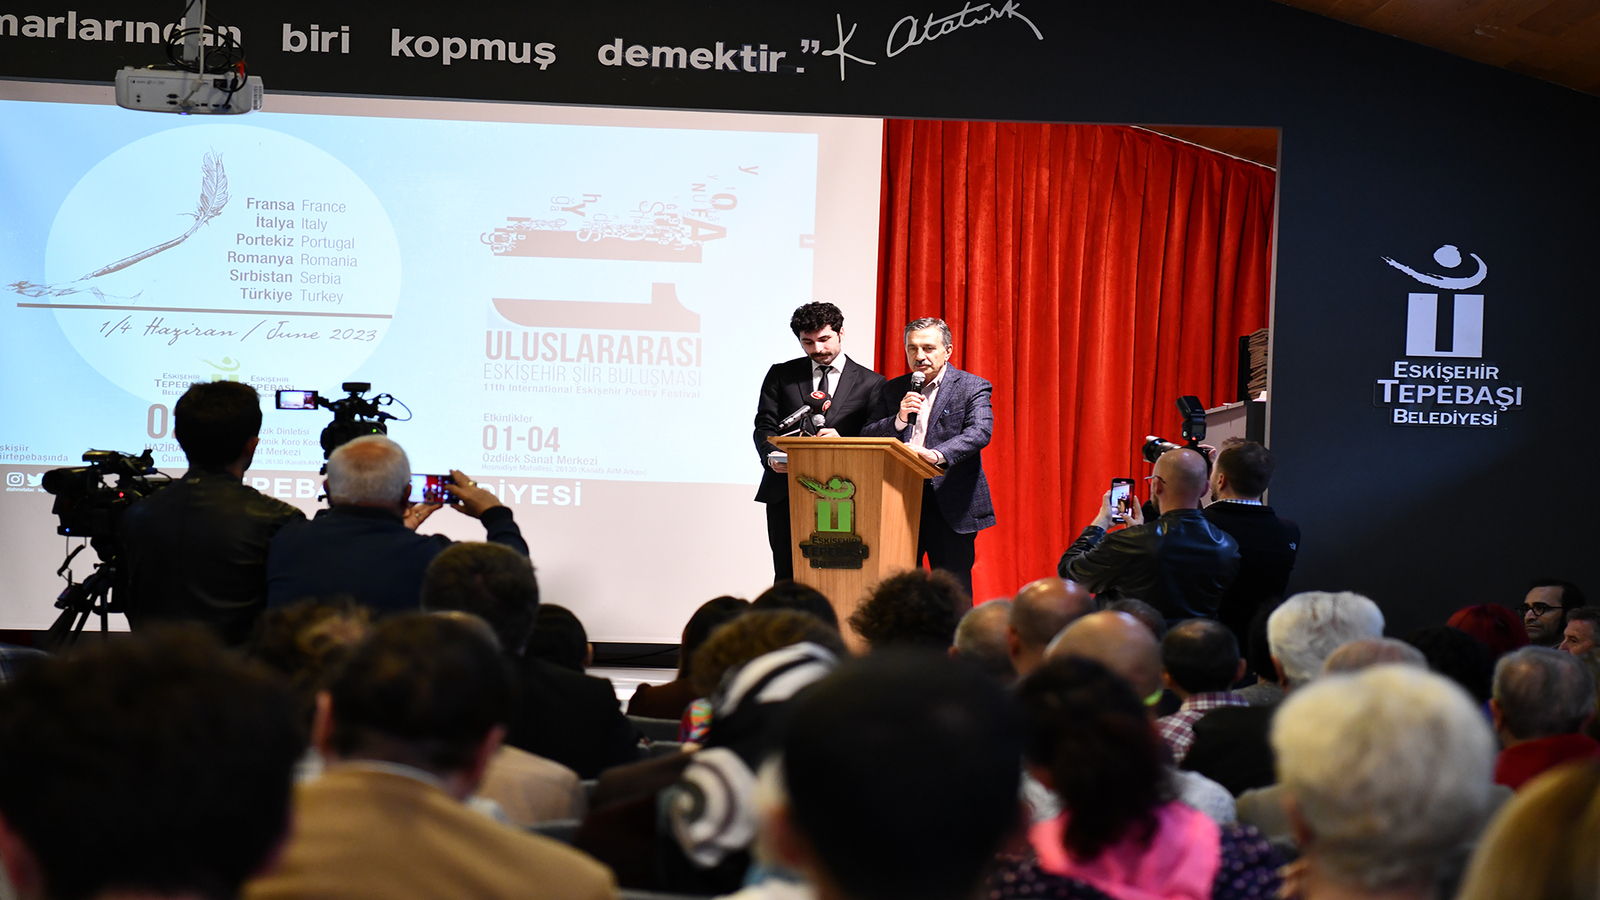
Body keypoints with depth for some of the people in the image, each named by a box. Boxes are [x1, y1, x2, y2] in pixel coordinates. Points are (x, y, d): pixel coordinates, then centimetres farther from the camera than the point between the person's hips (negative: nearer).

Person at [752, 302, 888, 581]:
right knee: (787, 576, 1)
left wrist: (843, 441, -17)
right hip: (785, 492, 2)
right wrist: (772, 457, -14)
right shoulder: (780, 375, 14)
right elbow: (765, 426, 8)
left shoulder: (870, 383, 8)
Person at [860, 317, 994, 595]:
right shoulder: (893, 390, 15)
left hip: (950, 504, -4)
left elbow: (980, 432, -16)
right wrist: (899, 419, -12)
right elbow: (866, 437, 7)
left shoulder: (973, 388, 1)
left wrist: (937, 454, -33)